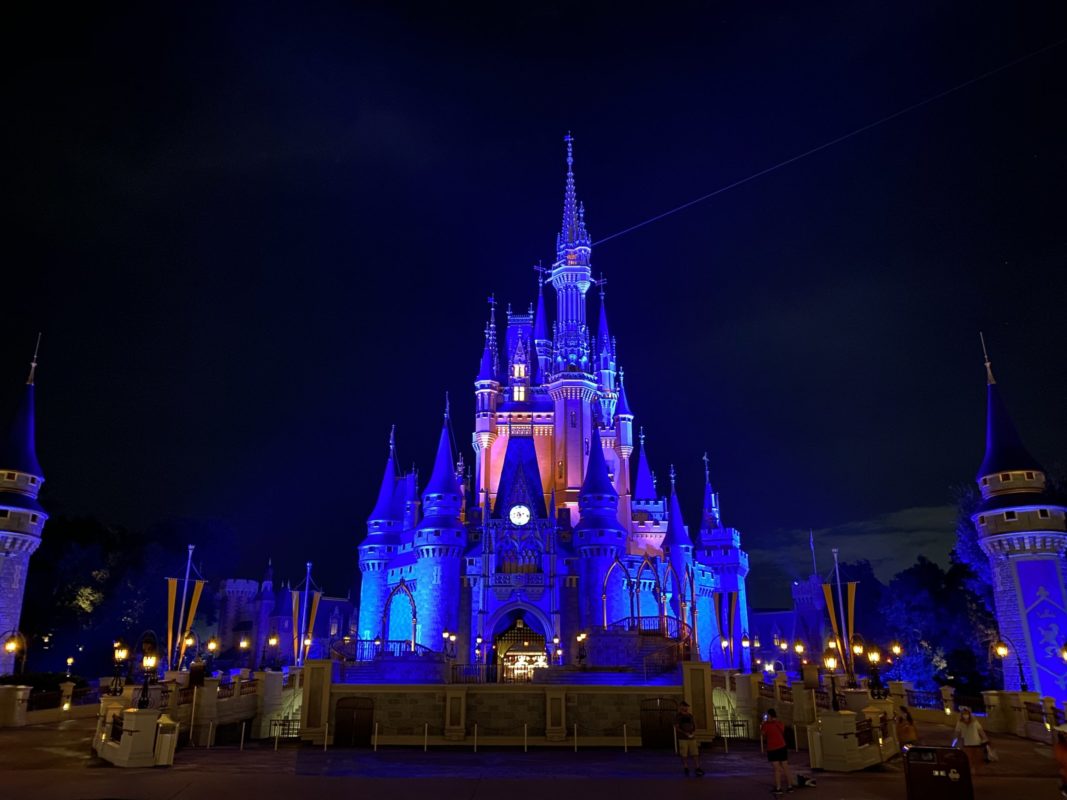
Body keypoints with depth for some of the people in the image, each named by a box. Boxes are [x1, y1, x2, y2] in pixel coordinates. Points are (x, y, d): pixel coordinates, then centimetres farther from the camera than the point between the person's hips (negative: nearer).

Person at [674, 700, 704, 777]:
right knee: (684, 755, 0)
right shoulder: (678, 716, -2)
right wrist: (685, 733, -17)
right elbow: (677, 727, -6)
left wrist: (694, 732, -2)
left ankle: (697, 769, 0)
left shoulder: (690, 715, 11)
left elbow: (694, 724, 18)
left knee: (695, 754, -3)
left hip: (692, 738, 4)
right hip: (683, 738, -4)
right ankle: (686, 770, 9)